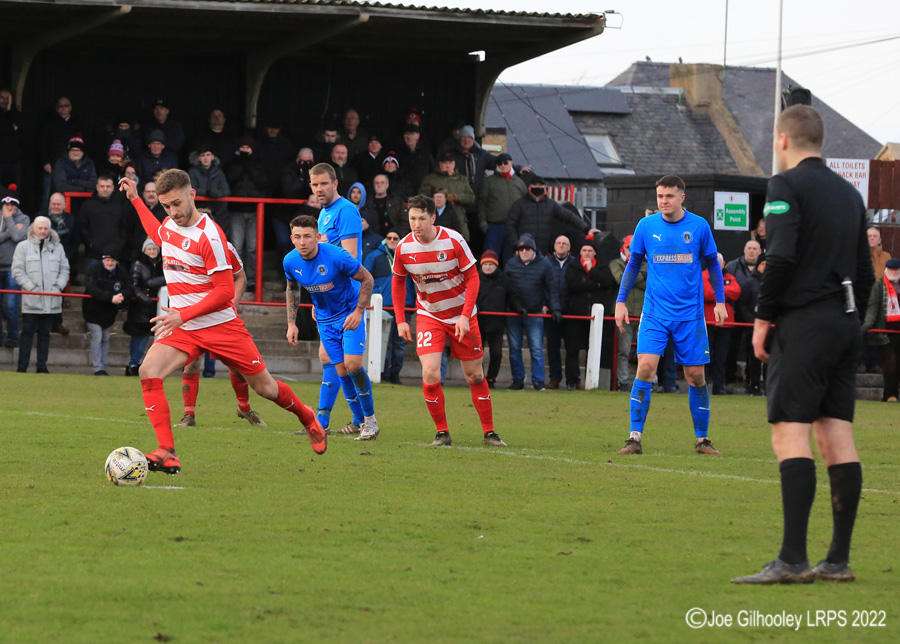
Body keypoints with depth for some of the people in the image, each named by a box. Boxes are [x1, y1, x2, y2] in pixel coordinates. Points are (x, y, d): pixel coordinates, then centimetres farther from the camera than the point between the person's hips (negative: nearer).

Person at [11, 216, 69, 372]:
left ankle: (42, 366, 11)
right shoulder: (23, 247, 3)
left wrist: (58, 286, -3)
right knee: (27, 332, -3)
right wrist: (32, 287, -10)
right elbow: (17, 271, -2)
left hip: (51, 300, 3)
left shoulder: (57, 247, 12)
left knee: (45, 333, 7)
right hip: (31, 300, -3)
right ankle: (22, 367, -2)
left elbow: (64, 270, 14)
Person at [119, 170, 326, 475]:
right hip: (181, 329, 5)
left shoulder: (209, 235, -19)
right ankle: (167, 454, -23)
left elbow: (225, 291, -19)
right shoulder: (170, 224, 4)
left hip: (221, 325, -5)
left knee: (264, 387, 7)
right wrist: (135, 199, 30)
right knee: (149, 372, -22)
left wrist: (183, 314, -26)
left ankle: (308, 418, 39)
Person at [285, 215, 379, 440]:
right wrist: (291, 323, 5)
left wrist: (358, 312, -19)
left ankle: (370, 420, -2)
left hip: (350, 313, -4)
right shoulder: (291, 261, -12)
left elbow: (367, 279, -14)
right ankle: (360, 421, 16)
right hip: (325, 318, 4)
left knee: (353, 365, -17)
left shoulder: (336, 256, -27)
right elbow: (292, 289, 10)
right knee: (341, 371, 1)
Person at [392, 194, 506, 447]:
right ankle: (442, 433, -1)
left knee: (474, 375, 4)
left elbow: (472, 277, -11)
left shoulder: (453, 240, -18)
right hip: (429, 316, 1)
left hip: (461, 315, -1)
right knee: (430, 374, -16)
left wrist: (465, 316, -19)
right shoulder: (404, 247, -11)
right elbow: (398, 282, 6)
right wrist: (400, 320, 0)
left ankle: (489, 432, 17)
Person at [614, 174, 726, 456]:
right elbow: (633, 264, 11)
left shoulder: (699, 226, 0)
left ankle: (701, 439, 16)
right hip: (655, 312, 0)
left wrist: (720, 301, 6)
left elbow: (712, 263, 11)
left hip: (690, 314, 0)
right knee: (645, 368, -15)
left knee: (696, 375, 2)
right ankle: (635, 438, -10)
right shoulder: (646, 226, 1)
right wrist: (620, 301, 6)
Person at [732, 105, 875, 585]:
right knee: (837, 436, 6)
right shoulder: (849, 193, 18)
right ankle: (838, 560, 5)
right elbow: (865, 272, 18)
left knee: (790, 433, -11)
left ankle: (792, 560, -19)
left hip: (803, 324, -8)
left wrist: (764, 317, -9)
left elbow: (781, 257, -17)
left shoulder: (787, 185, -5)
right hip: (845, 322, 8)